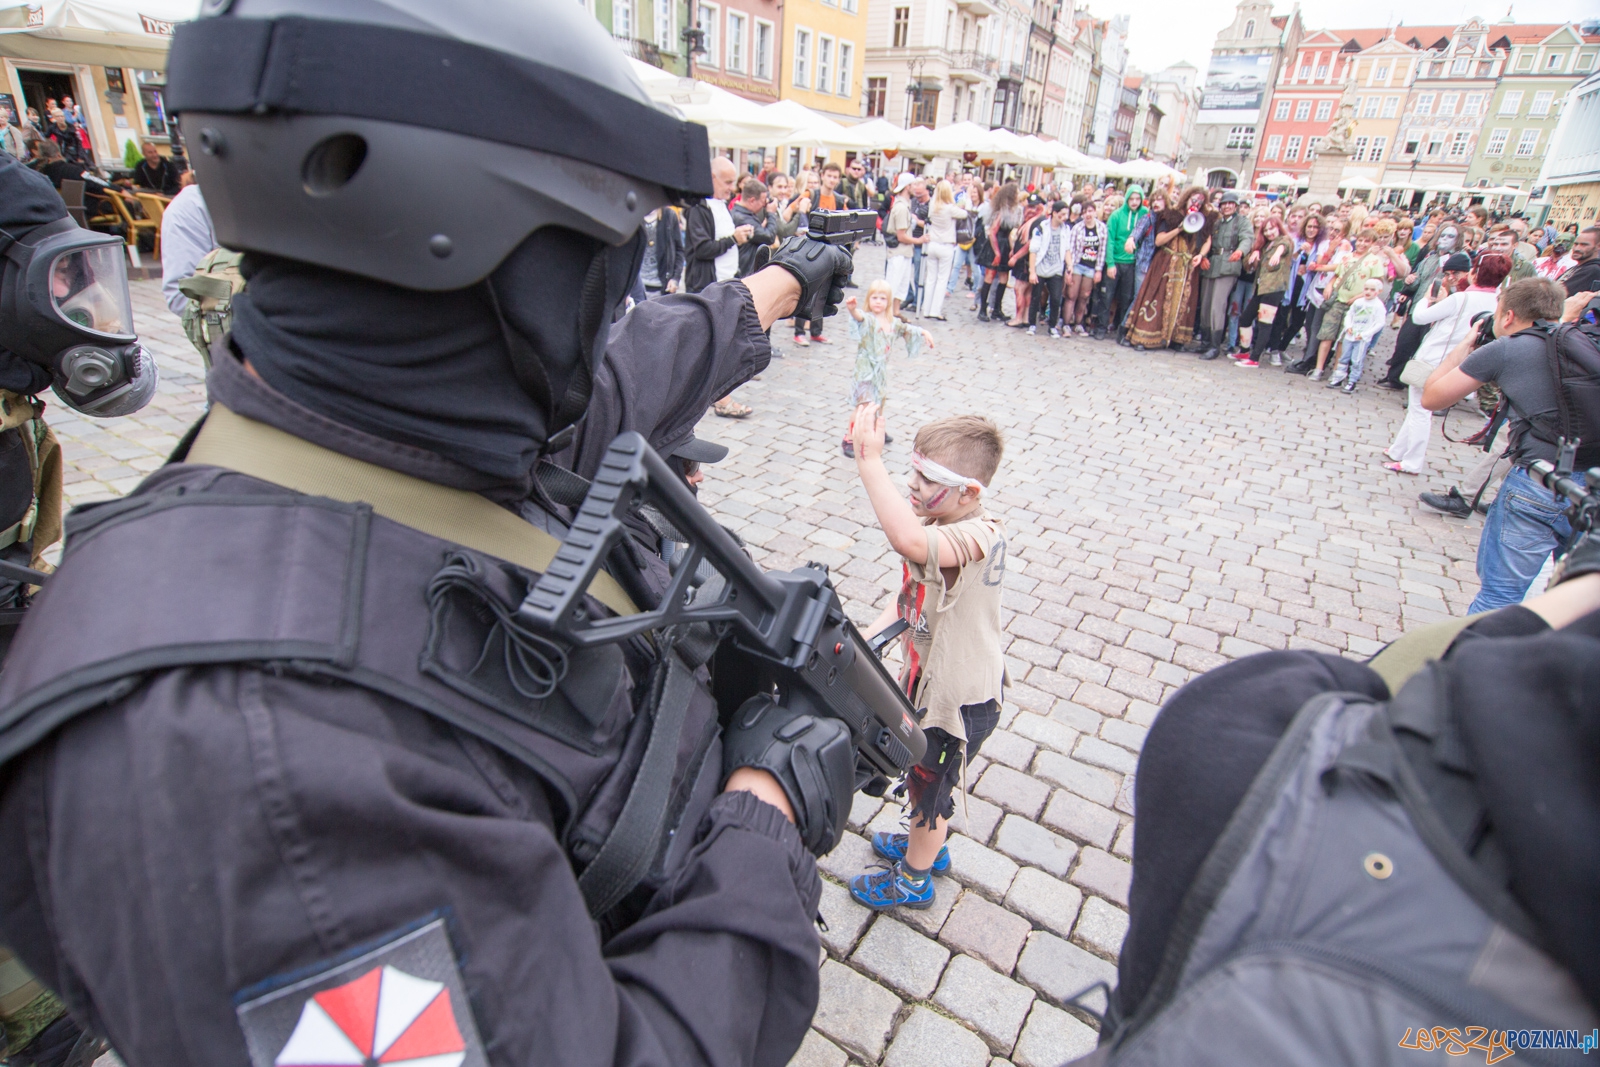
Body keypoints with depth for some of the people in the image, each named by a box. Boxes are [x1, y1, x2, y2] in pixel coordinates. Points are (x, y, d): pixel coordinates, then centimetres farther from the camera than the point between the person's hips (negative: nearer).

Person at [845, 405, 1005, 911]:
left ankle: (913, 880, 42)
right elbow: (913, 593, 6)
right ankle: (928, 846, 58)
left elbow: (908, 540, -55)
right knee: (929, 778, 30)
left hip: (961, 697, -9)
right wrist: (873, 633, -7)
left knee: (928, 785, 15)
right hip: (934, 675, 9)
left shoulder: (979, 537, -34)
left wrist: (870, 462, -54)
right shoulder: (941, 525, -5)